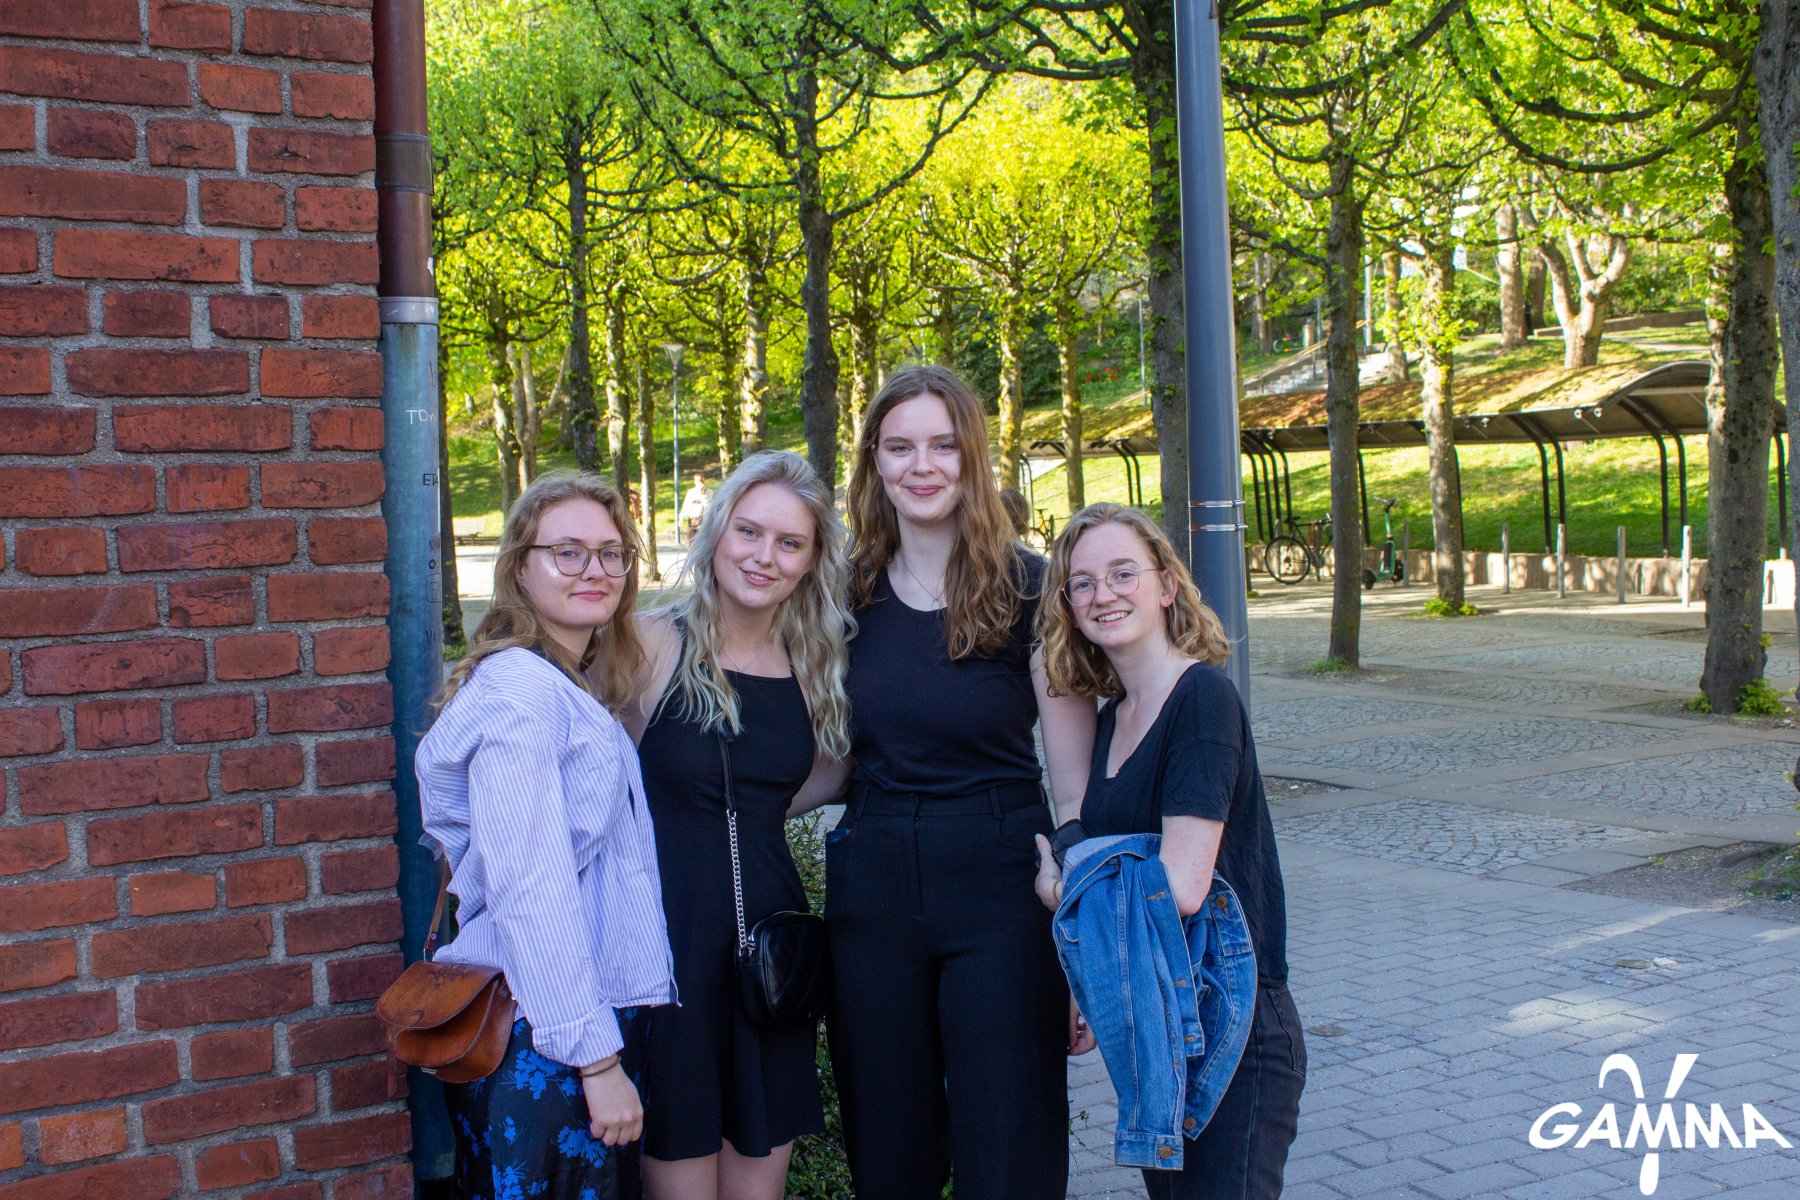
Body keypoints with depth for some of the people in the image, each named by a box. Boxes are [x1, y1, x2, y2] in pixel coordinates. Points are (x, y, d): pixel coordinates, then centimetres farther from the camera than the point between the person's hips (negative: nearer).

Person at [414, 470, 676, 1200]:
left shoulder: (577, 692, 13)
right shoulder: (518, 691, -16)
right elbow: (529, 891, -21)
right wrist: (596, 1057, -21)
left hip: (596, 1018, 9)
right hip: (539, 1044, -9)